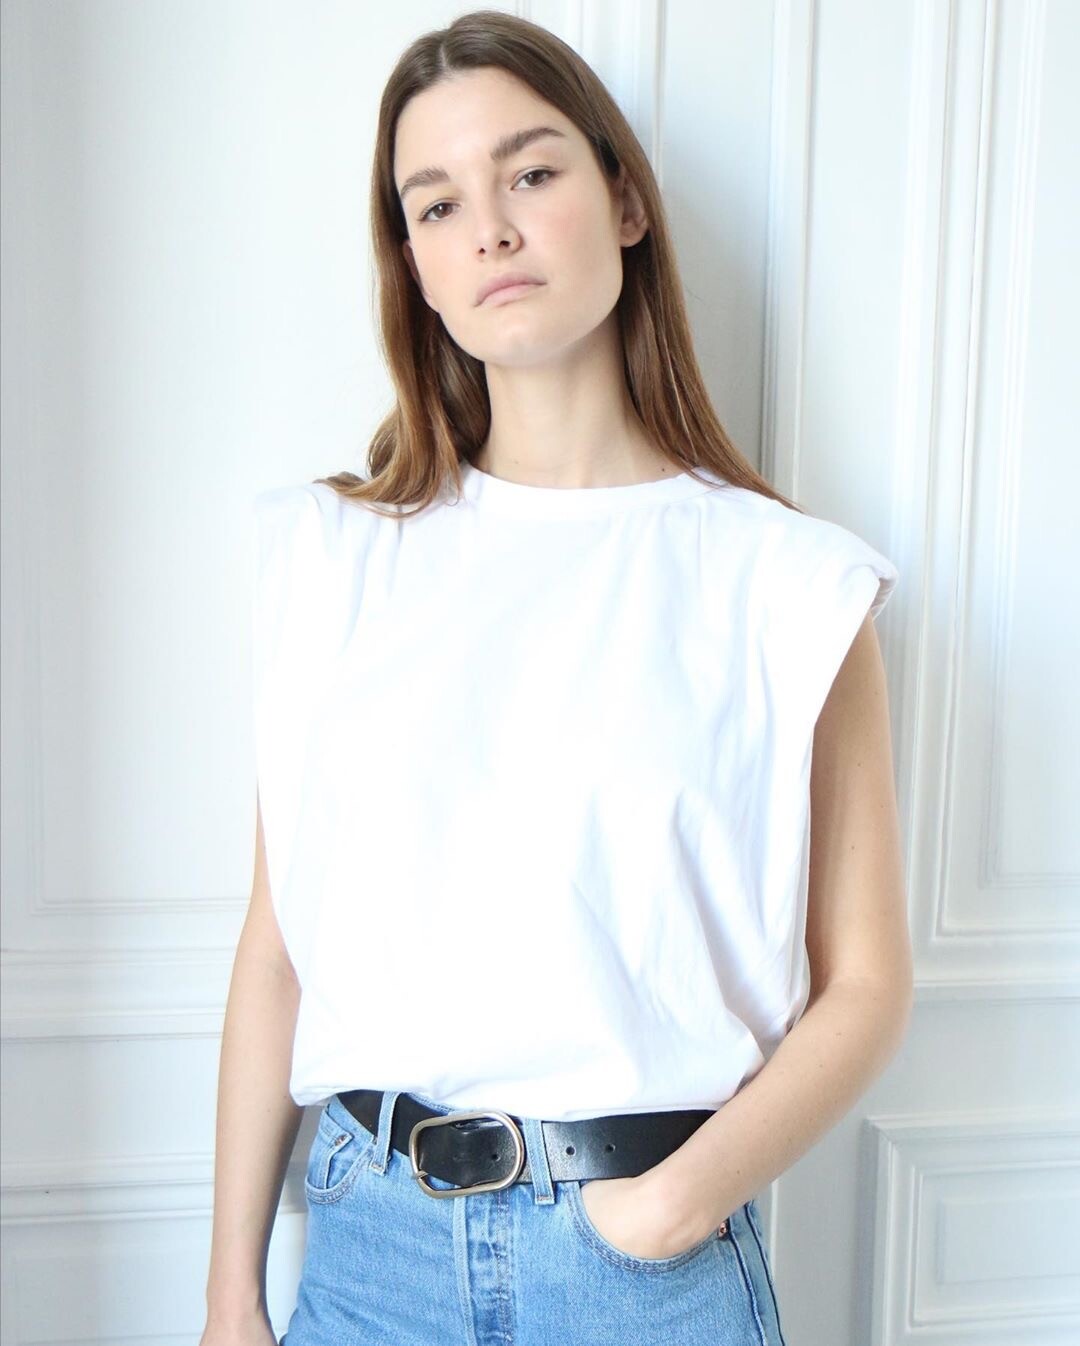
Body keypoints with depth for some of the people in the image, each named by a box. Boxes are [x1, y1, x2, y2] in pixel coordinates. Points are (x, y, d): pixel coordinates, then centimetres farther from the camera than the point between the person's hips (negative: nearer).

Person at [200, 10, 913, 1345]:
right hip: (371, 1233, 2)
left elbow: (864, 986, -3)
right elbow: (278, 945, 1)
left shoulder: (788, 584, -8)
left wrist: (679, 1200, -15)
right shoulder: (329, 557, -2)